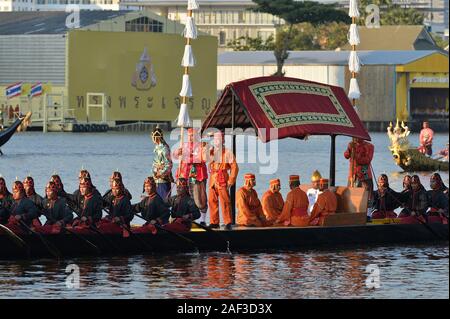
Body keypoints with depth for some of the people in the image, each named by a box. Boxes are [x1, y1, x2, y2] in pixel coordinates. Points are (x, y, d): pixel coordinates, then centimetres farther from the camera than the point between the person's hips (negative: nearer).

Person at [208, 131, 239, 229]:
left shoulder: (227, 152, -1)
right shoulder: (211, 152, 15)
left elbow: (234, 167, -2)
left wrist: (231, 181, -7)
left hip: (222, 179, -5)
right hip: (213, 179, 5)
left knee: (224, 201, -7)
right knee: (212, 201, 4)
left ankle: (228, 222, -3)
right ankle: (214, 222, 11)